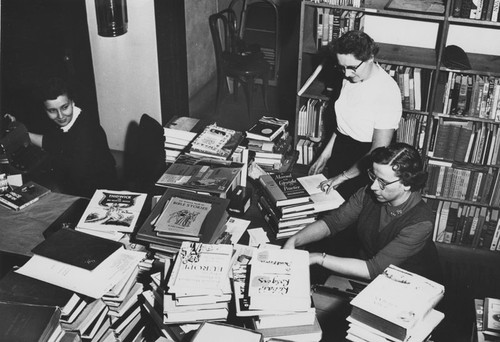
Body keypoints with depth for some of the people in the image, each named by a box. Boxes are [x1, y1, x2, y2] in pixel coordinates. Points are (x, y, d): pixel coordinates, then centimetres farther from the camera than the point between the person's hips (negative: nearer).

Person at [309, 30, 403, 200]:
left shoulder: (388, 92, -24)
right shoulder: (350, 78, 0)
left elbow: (379, 152, -25)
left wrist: (343, 176, -21)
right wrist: (325, 155, 12)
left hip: (364, 161, -7)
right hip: (340, 151, 7)